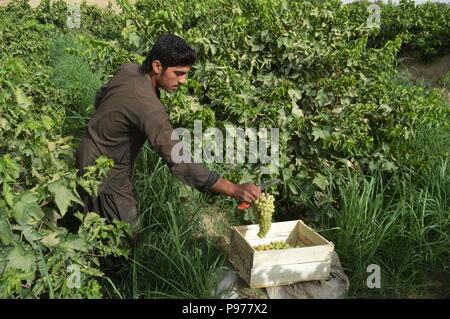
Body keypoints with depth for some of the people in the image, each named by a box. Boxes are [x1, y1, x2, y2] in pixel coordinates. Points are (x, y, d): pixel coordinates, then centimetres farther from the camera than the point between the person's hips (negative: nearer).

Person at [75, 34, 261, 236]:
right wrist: (233, 190, -44)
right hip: (105, 172, -9)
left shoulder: (128, 69, -8)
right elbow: (180, 163, -42)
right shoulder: (149, 107, -36)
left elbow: (100, 97, 11)